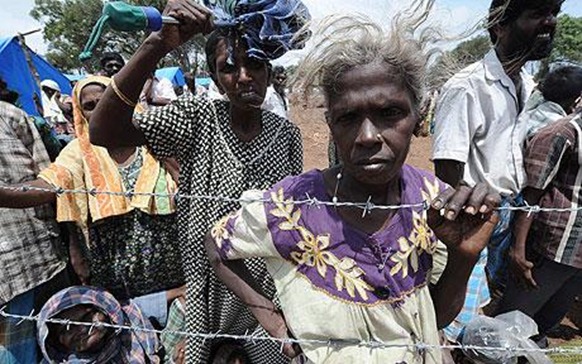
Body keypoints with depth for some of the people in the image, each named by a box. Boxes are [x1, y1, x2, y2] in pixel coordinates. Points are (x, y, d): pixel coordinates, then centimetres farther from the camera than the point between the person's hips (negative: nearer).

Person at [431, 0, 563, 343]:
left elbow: (527, 157, 15)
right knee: (460, 319, -4)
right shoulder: (466, 88, -19)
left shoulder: (529, 86, 7)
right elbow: (448, 171, -20)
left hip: (513, 215, 8)